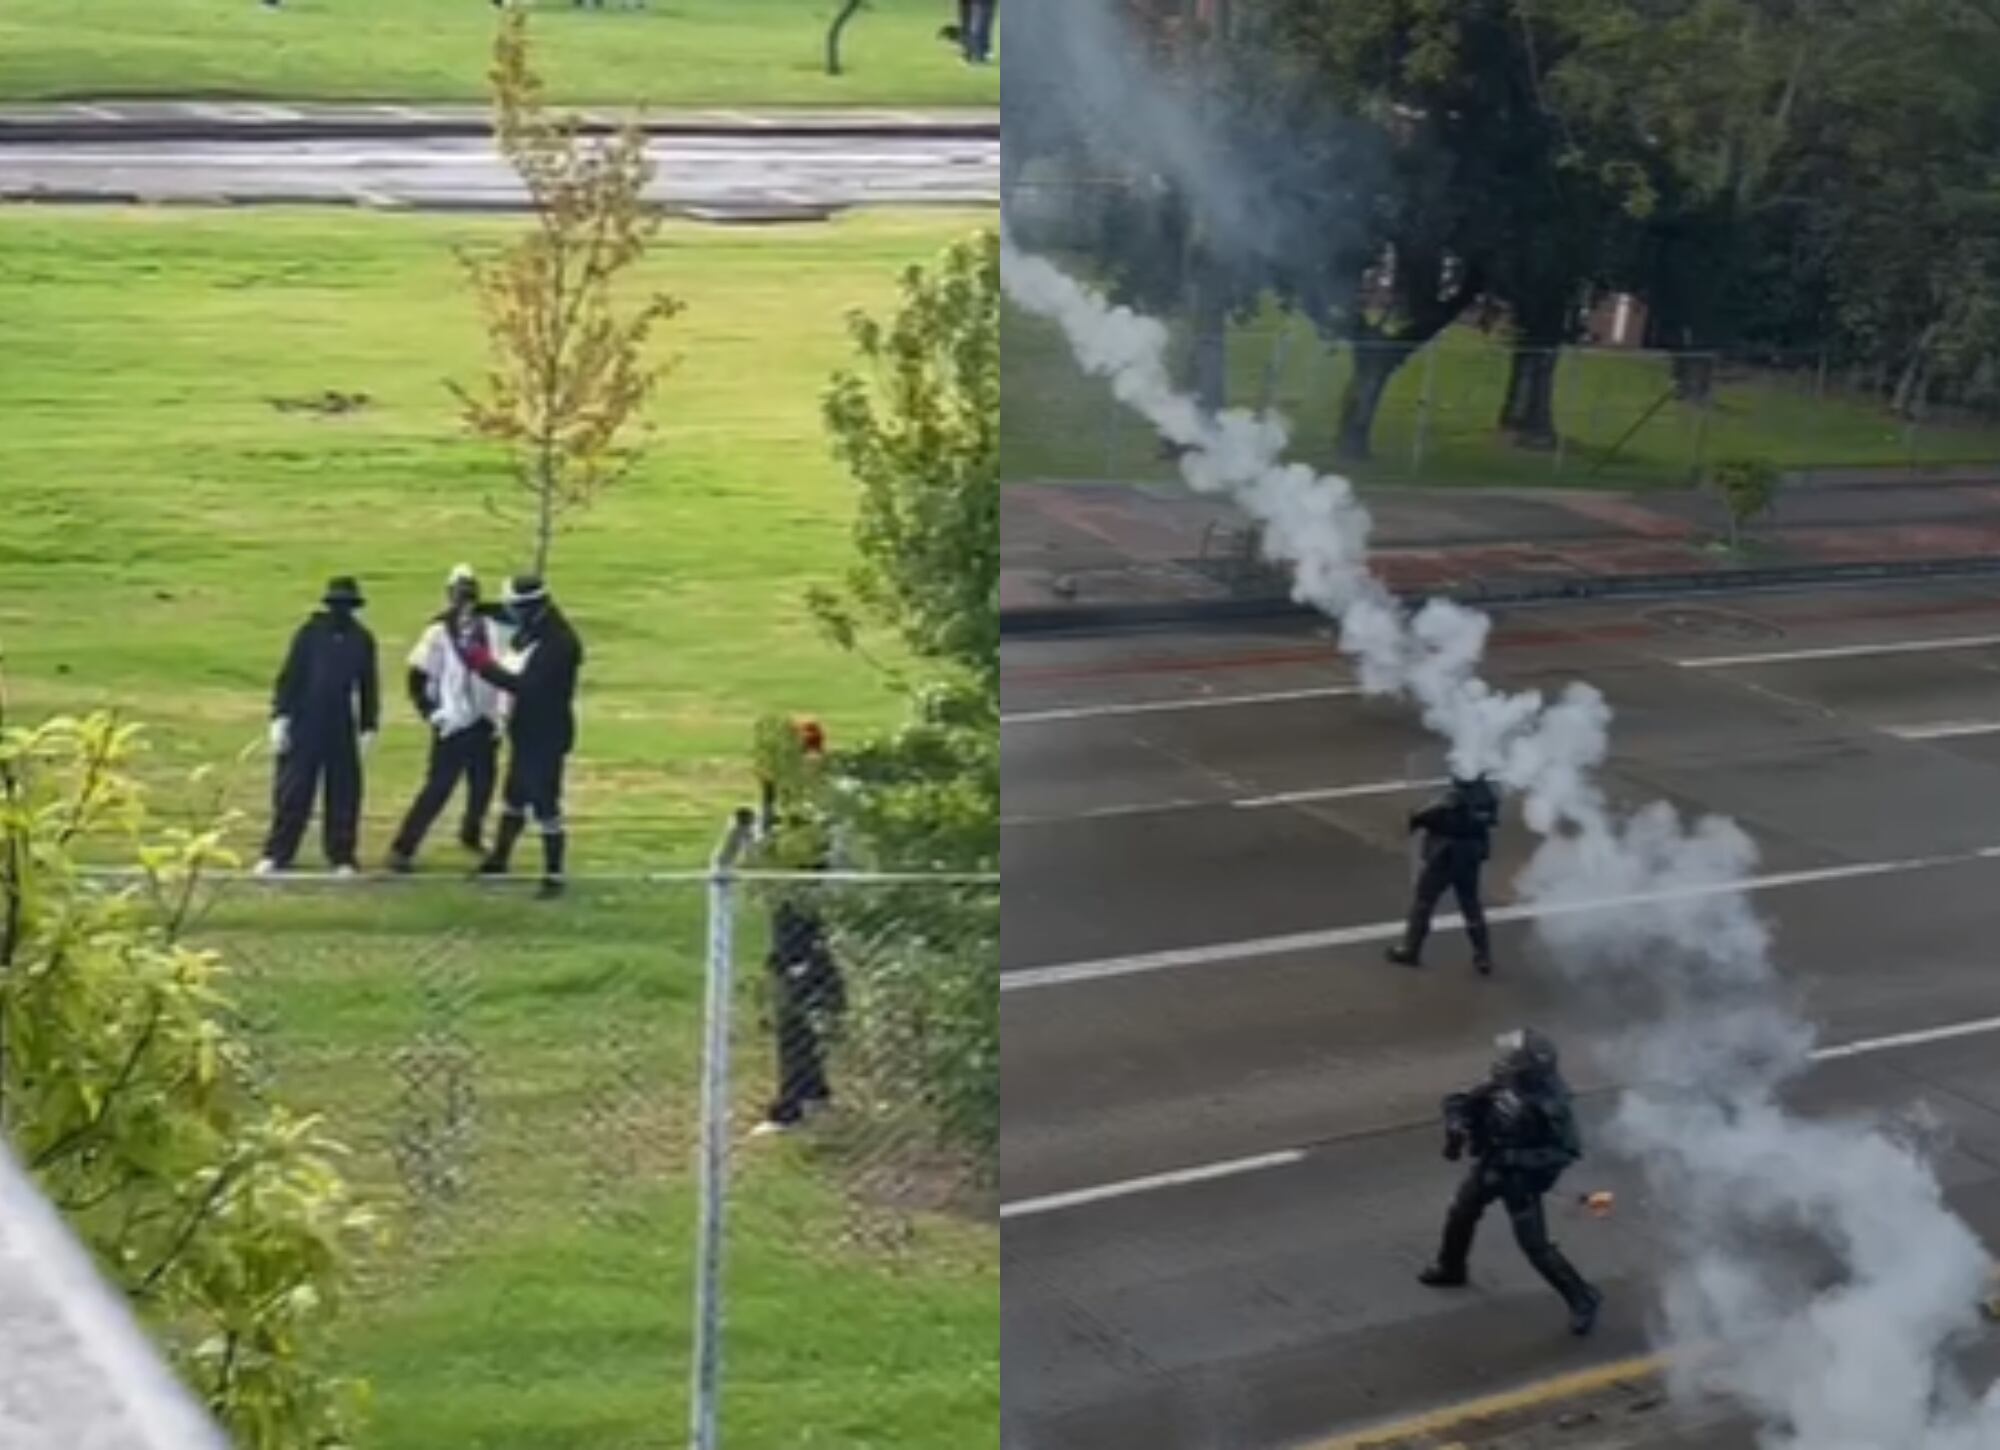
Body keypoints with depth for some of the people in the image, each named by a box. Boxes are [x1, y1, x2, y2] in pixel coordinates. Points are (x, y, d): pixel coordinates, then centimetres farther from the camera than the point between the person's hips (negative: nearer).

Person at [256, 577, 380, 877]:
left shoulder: (362, 640, 6)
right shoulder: (310, 634, -1)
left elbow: (367, 687, 12)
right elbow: (289, 677, -2)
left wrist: (368, 728, 10)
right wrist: (280, 718, -7)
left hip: (342, 731, 2)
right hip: (304, 728, -2)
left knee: (344, 795, 3)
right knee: (292, 794, 1)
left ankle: (342, 857, 12)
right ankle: (277, 855, 9)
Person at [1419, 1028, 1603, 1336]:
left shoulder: (1550, 1103, -33)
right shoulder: (1504, 1083, -16)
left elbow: (1569, 1150, -25)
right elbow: (1464, 1102, -3)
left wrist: (1519, 1159, -31)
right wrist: (1457, 1126, -22)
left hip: (1521, 1177, -7)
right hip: (1490, 1163, 7)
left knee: (1536, 1246, -5)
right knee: (1461, 1212, 25)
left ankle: (1583, 1301, 11)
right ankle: (1450, 1268, 53)